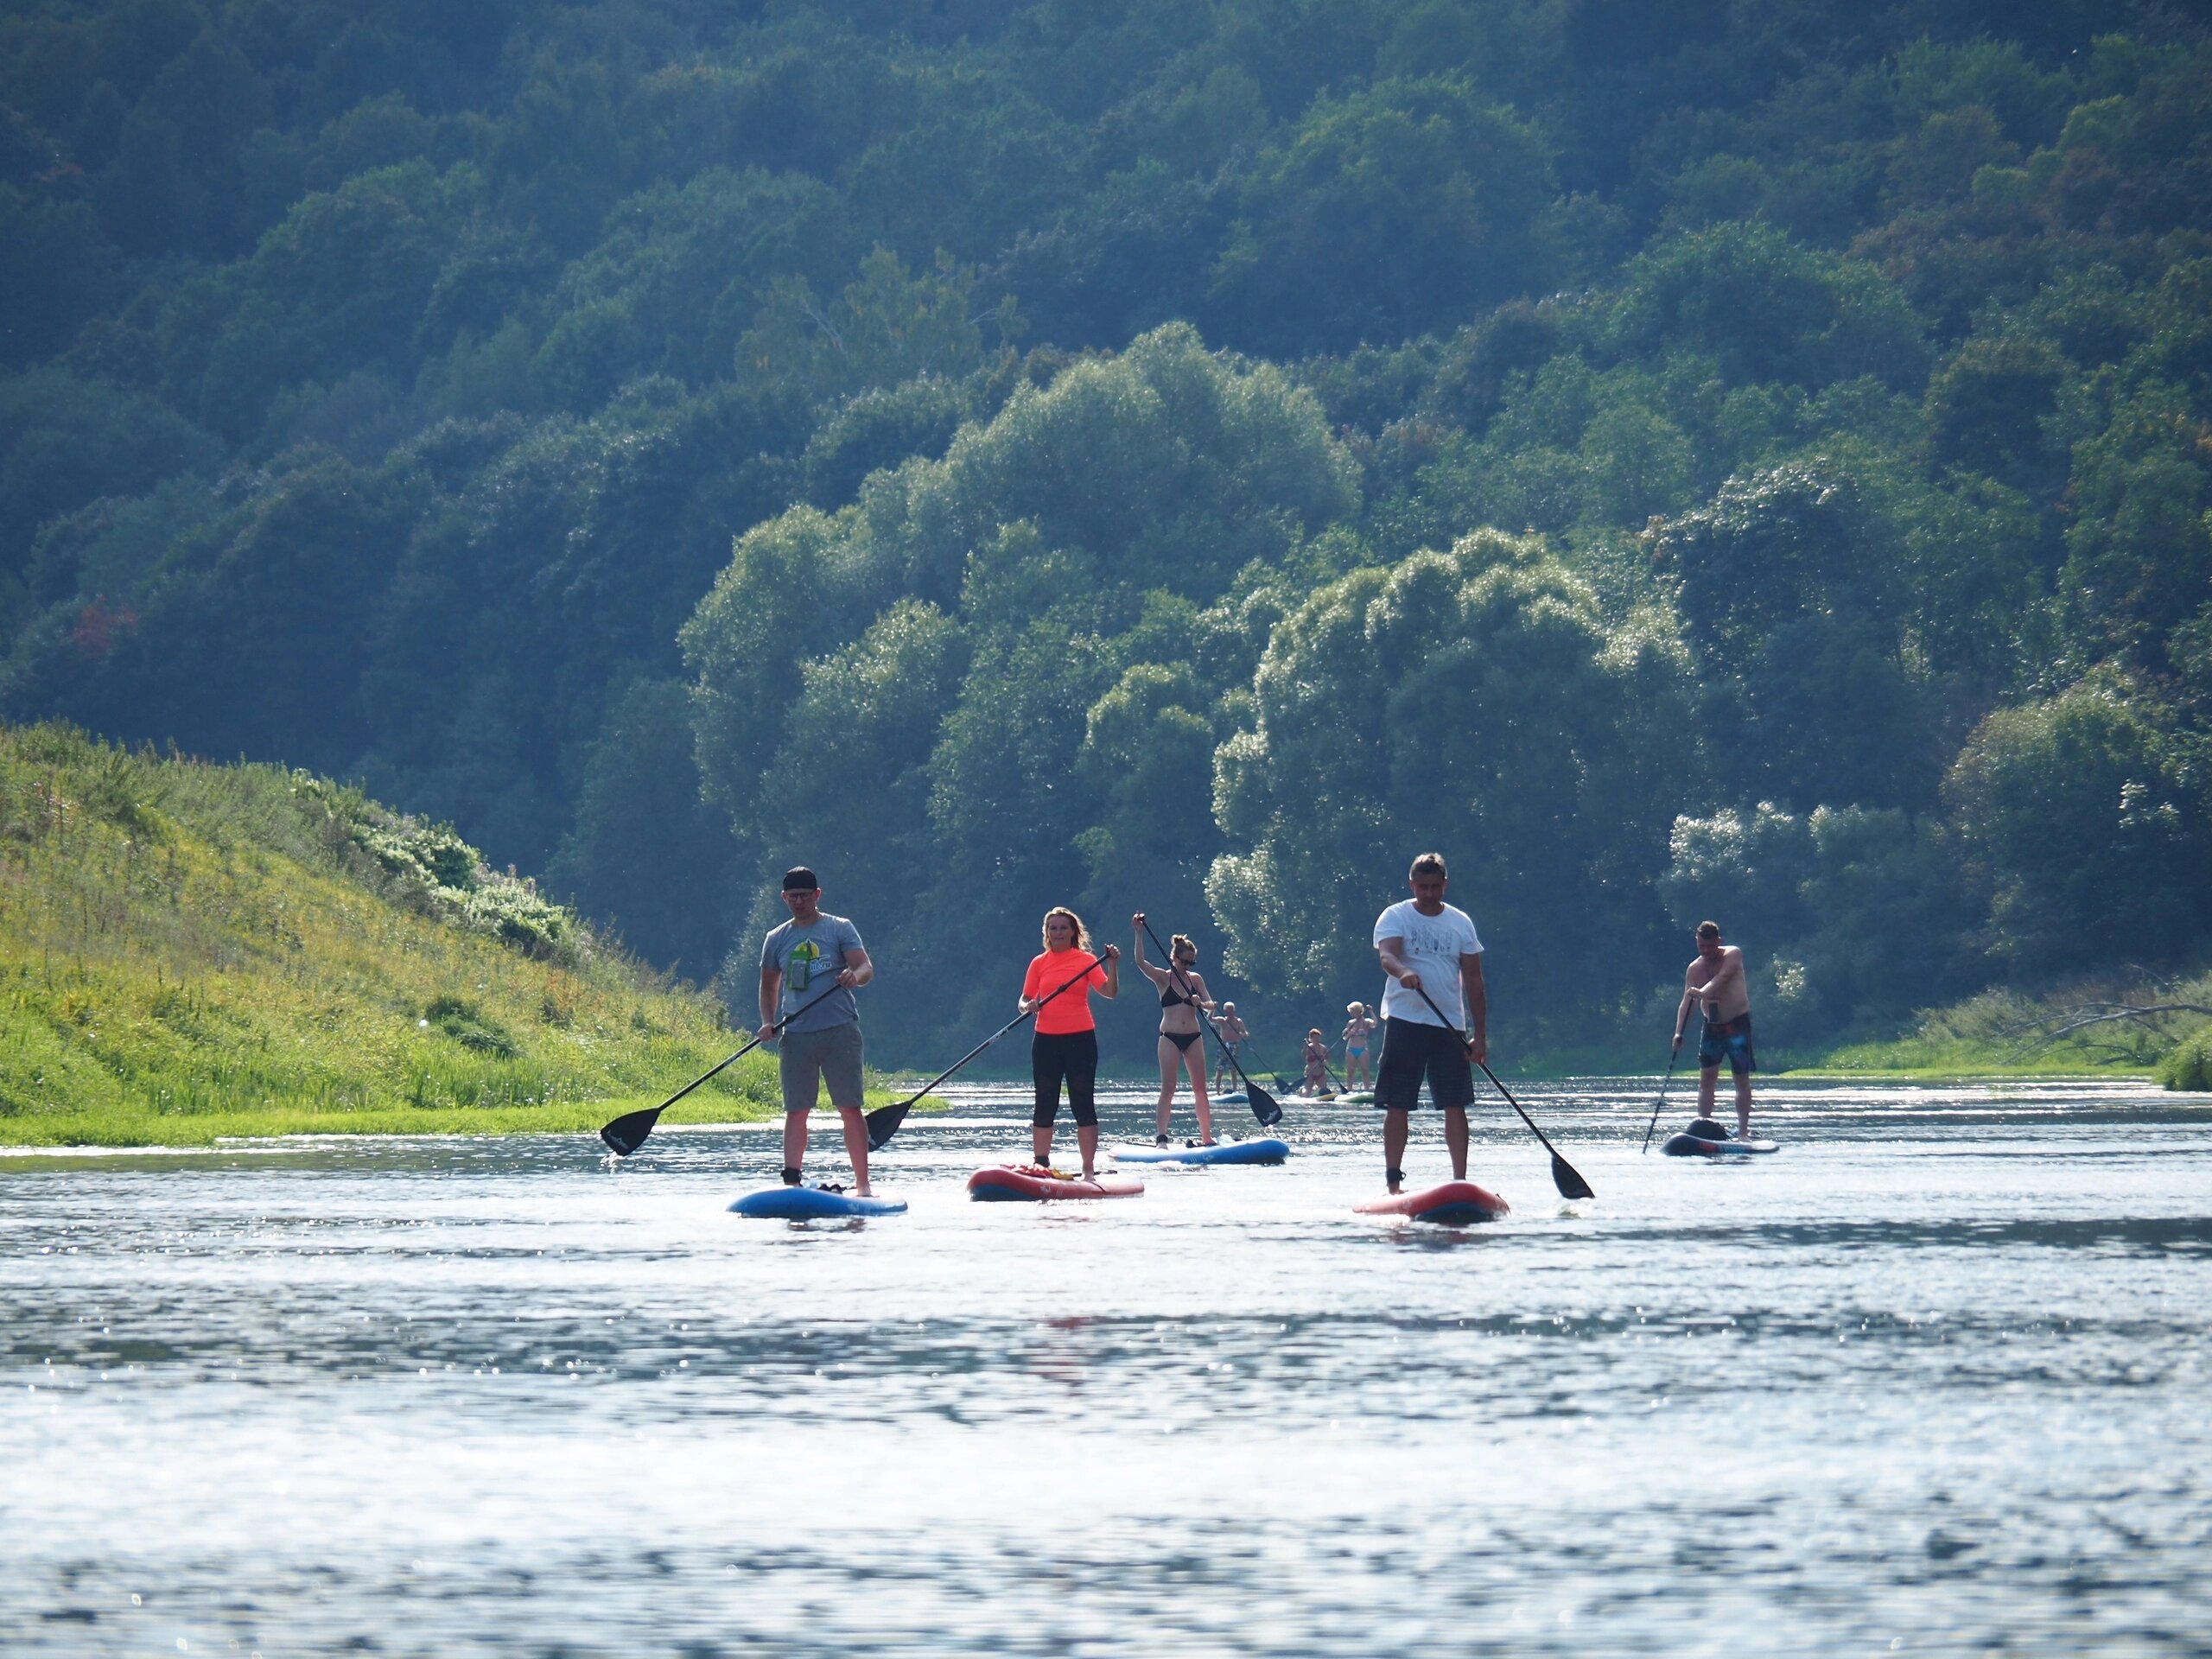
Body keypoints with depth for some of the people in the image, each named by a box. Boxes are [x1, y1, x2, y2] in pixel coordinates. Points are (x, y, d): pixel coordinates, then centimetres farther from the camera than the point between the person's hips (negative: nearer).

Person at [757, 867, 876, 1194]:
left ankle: (862, 1183, -4)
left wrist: (855, 975, -30)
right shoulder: (777, 939, 15)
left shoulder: (839, 929, 5)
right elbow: (768, 986, 22)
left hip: (839, 1030, -3)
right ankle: (791, 1182, 0)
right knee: (795, 1111, 1)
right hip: (795, 1034, 3)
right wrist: (768, 1022, 6)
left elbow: (866, 967, -6)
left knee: (851, 1108, -5)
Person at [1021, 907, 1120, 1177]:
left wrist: (1112, 964, -20)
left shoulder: (1087, 961, 3)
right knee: (1045, 1106, 5)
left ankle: (1089, 1169, 0)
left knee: (1083, 1105, -2)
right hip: (1046, 1040, 2)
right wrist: (1028, 1007, -13)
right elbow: (1024, 1000, 9)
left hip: (1080, 1039, -2)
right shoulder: (1039, 963, 9)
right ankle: (1041, 1165, 11)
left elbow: (1110, 992, -6)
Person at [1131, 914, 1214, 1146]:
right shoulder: (1162, 978, -1)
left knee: (1200, 1089, 4)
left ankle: (1206, 1137, 11)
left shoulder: (1195, 979, 9)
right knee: (1168, 1089, -8)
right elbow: (1141, 962, -17)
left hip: (1193, 1037, 3)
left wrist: (1201, 1004, -20)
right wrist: (1139, 933, -25)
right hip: (1170, 1038, -3)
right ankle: (1161, 1138, -11)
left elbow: (1211, 1003, 4)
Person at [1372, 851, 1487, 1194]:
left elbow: (1473, 981, 10)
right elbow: (1387, 955, -18)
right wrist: (1403, 972, -42)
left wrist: (1480, 1035, 4)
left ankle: (1460, 1180, 1)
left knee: (1455, 1105, -2)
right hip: (1405, 1021, -2)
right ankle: (1393, 1181, 1)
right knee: (1398, 1106, -2)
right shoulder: (1395, 917, 1)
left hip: (1450, 1024, 2)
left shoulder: (1461, 923, 10)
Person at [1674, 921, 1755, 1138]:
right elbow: (1687, 1002, -8)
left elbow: (1723, 977, -29)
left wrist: (1703, 992, -46)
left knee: (1742, 1079, -3)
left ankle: (1743, 1131, -2)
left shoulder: (1732, 955, -10)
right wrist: (1679, 1033, -22)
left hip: (1737, 1024, -4)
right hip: (1712, 1027, 4)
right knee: (1706, 1079, -1)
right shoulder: (1695, 968, 0)